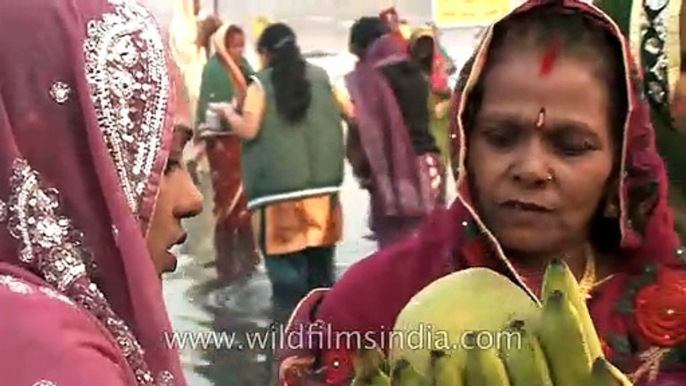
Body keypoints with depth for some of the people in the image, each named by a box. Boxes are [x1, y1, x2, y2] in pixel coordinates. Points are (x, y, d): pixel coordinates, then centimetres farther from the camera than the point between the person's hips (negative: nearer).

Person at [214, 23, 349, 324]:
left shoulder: (261, 83, -2)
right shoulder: (321, 77, 9)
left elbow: (248, 130, -10)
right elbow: (353, 113, 11)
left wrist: (228, 113, 9)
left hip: (279, 187, -4)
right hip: (321, 183, 5)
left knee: (285, 262, -1)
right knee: (319, 259, 14)